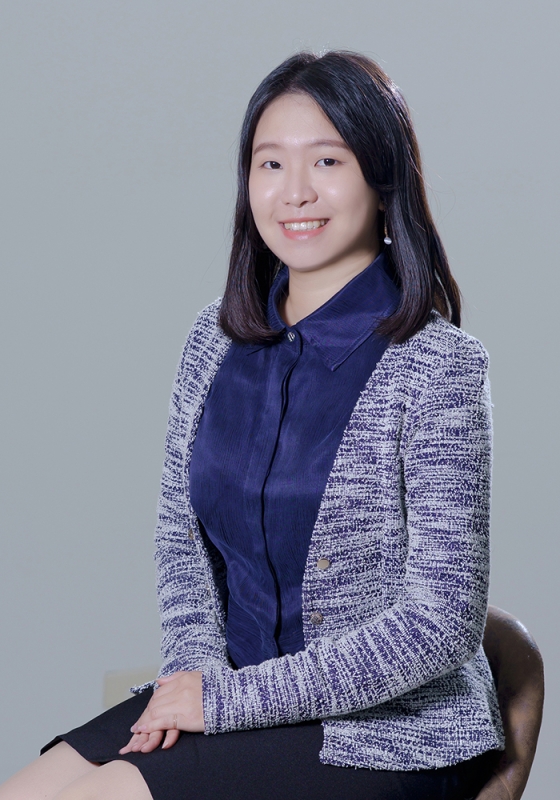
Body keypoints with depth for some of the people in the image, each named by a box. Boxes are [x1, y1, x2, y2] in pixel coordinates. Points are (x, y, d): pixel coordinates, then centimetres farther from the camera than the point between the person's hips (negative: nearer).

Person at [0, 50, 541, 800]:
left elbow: (439, 625, -17)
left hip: (390, 734, -6)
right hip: (236, 697, 6)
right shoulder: (217, 339, 3)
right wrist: (197, 666, -7)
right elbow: (181, 530, 13)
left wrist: (231, 699, -17)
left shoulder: (435, 366, -15)